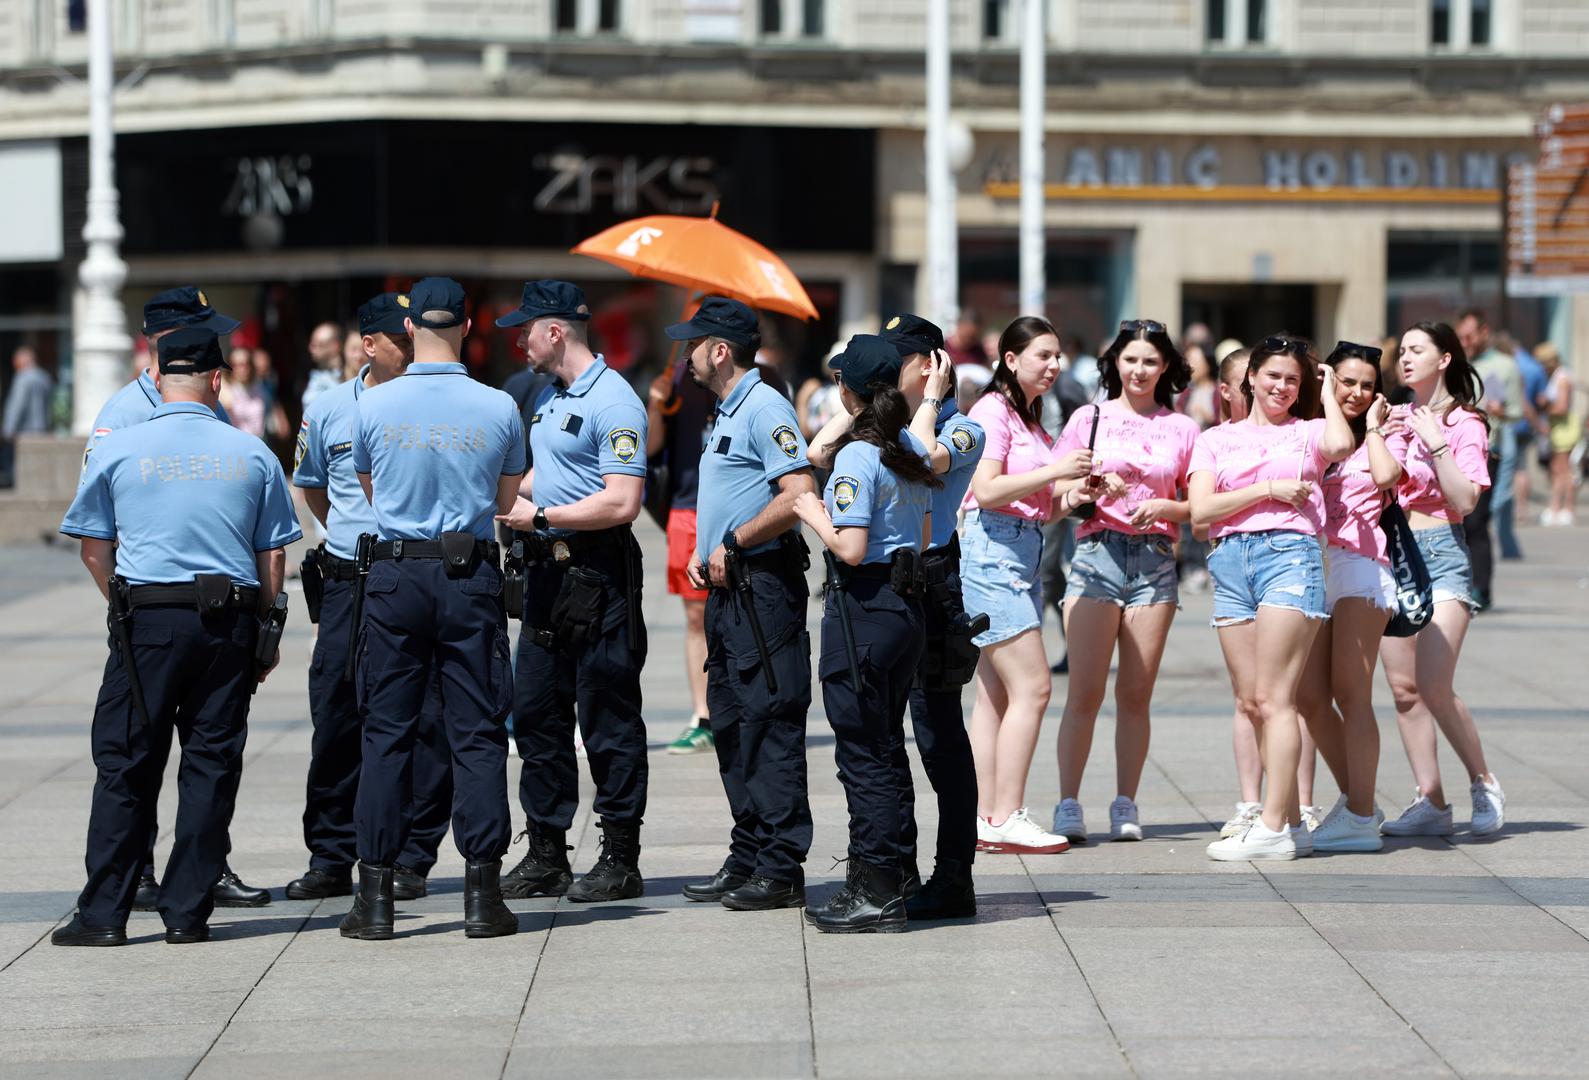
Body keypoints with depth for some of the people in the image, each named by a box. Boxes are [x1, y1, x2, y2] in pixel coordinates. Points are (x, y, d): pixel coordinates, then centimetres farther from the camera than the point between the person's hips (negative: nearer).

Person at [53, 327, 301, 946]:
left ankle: (103, 913, 3)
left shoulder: (117, 450, 1)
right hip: (230, 621, 1)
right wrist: (265, 636, 17)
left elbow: (93, 549, 7)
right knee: (212, 765, 6)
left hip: (147, 619, -1)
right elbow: (273, 555, 8)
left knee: (126, 765, 3)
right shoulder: (252, 454, 5)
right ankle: (187, 912, 7)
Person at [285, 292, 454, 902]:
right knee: (336, 720, 4)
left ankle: (411, 858, 4)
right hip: (347, 583, 2)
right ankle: (331, 859, 12)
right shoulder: (327, 411, 7)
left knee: (423, 722, -3)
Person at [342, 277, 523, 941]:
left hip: (395, 574, 0)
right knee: (477, 734, 4)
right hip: (471, 573, 0)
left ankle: (376, 894, 4)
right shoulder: (498, 409, -4)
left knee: (386, 733, 5)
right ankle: (482, 895, 2)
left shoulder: (373, 406, -3)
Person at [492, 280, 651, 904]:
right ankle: (545, 856, 18)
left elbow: (622, 502, -22)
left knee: (608, 720, -3)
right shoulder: (549, 396, 16)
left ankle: (620, 860, 3)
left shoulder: (613, 402, -15)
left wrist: (540, 516, -16)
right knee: (535, 713, 11)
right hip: (547, 572, 10)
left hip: (598, 576, -10)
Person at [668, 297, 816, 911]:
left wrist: (732, 545, -19)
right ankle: (748, 860, 18)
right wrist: (704, 554, 12)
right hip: (728, 589, 11)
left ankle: (781, 870, -6)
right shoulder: (728, 415, 19)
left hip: (763, 586, -11)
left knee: (769, 725, -8)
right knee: (732, 725, 12)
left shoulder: (764, 410, -13)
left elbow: (799, 493, -24)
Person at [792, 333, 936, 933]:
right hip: (907, 604, 8)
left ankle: (877, 894, 0)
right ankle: (879, 879, 21)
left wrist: (814, 514, -4)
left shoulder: (857, 456, -16)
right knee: (884, 749, 15)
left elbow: (850, 548, -21)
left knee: (863, 753, -2)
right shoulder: (912, 450, 9)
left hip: (862, 608, -8)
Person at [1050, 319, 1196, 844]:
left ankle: (1125, 805, 7)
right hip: (1098, 550, -1)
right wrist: (1095, 488, -13)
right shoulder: (1089, 419, 8)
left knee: (1136, 694, 2)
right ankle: (1068, 805, -5)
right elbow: (1057, 493, 5)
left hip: (1156, 558, 1)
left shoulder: (1181, 428, 11)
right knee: (1085, 691, -7)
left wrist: (1162, 507, -9)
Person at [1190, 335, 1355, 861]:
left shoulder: (1309, 432, 12)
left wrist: (1328, 394, 4)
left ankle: (1274, 828, -13)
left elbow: (1340, 446, -13)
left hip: (1290, 554, -4)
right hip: (1231, 560, 4)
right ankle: (1292, 821, 7)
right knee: (1250, 703, 2)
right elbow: (1201, 508, 5)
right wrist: (1269, 489, -2)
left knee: (1272, 698, -11)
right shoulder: (1216, 439, 18)